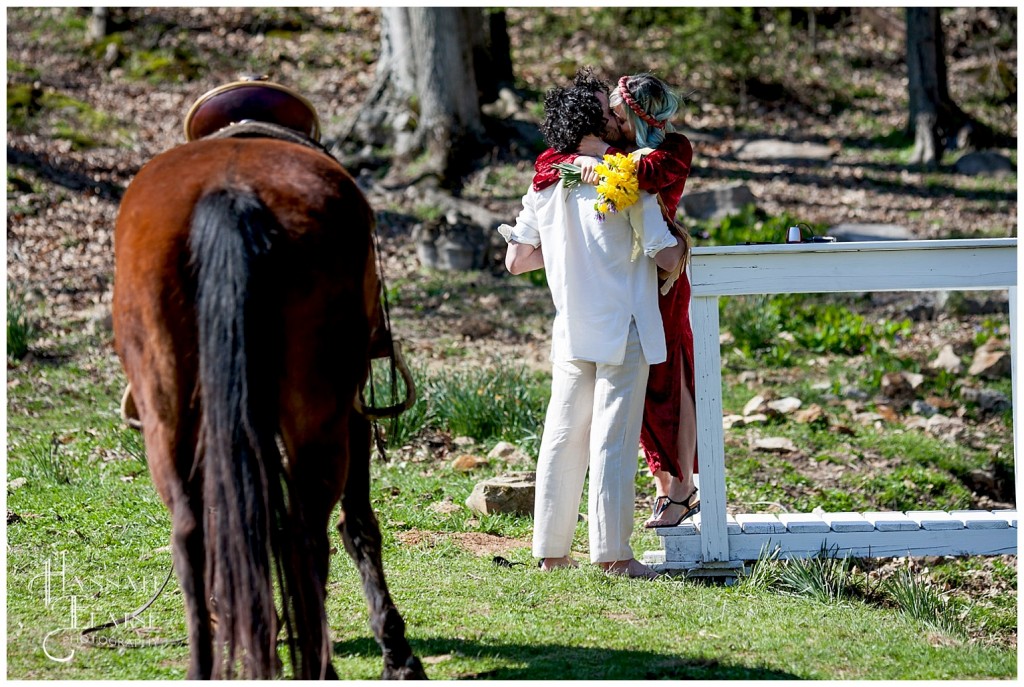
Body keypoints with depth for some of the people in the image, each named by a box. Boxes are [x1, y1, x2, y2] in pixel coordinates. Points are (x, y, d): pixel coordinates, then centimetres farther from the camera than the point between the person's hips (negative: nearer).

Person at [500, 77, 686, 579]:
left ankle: (551, 550, 13)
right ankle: (612, 552, -4)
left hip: (572, 332, 5)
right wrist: (681, 241, 13)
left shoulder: (545, 188, 6)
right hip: (624, 330, -5)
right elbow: (667, 258, -10)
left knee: (563, 438, 10)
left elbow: (516, 259, 10)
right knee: (614, 438, -4)